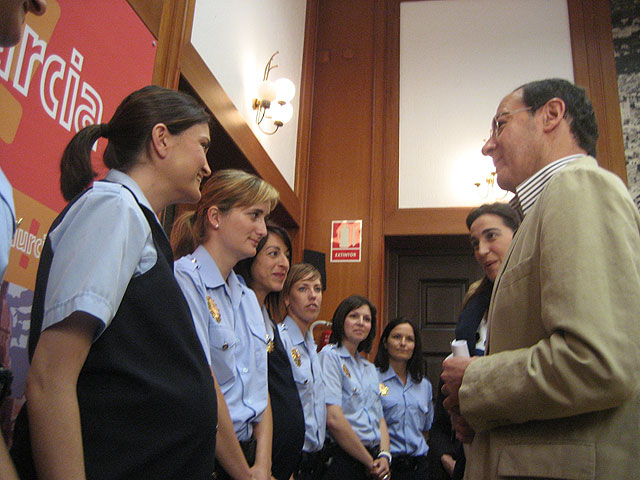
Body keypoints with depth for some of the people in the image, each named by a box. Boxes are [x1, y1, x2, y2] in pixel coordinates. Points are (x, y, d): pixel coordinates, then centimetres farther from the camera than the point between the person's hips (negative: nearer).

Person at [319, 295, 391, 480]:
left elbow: (380, 418, 14)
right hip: (343, 460, -6)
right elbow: (333, 419, -17)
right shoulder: (330, 356, -8)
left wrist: (384, 456, -4)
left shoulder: (370, 368, 16)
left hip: (373, 457, 6)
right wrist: (370, 462, -11)